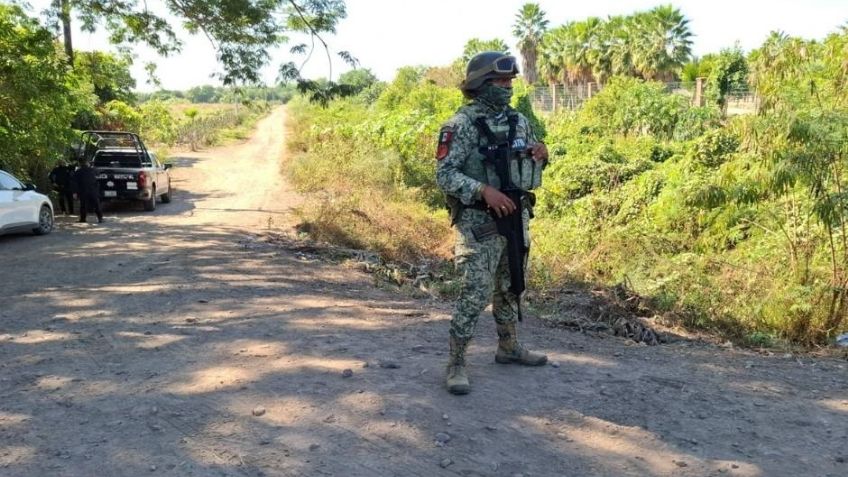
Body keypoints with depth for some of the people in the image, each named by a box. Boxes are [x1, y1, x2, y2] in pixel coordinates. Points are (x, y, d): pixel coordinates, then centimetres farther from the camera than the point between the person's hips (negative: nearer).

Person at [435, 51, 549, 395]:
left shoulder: (519, 121, 9)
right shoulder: (461, 126, -12)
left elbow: (530, 171, 17)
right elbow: (444, 175, -16)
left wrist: (540, 157, -5)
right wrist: (484, 191, -27)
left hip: (516, 216, 7)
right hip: (479, 222, -7)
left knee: (511, 287, 18)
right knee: (475, 294, -8)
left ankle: (508, 347, 35)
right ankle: (456, 364, 3)